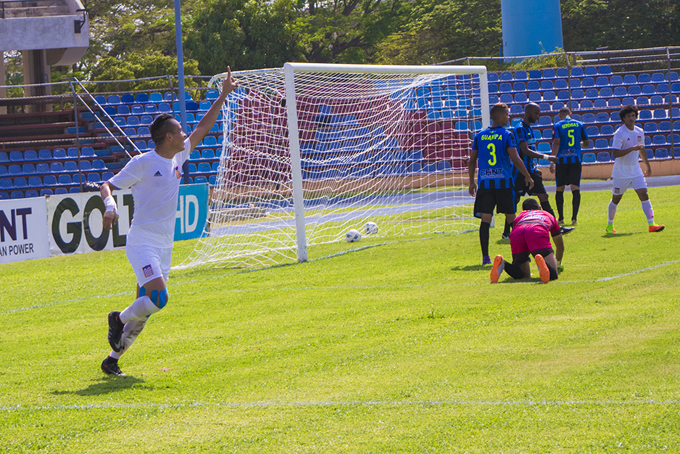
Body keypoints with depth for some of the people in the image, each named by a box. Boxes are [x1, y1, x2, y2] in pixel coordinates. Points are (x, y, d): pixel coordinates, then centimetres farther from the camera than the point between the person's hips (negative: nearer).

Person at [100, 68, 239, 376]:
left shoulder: (177, 157, 11)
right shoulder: (142, 163, -8)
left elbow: (202, 129, 20)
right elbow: (108, 185, -3)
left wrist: (223, 96, 18)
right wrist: (110, 206, -24)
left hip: (164, 246, 7)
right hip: (142, 243, -7)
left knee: (145, 308, 5)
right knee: (158, 298, -24)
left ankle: (113, 359, 13)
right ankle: (119, 319, 3)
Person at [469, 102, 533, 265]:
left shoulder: (479, 136, 9)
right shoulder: (507, 135, -4)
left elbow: (472, 161, 12)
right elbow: (515, 159, -11)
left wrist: (471, 182, 21)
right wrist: (528, 177, 0)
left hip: (484, 183, 3)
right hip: (504, 182, -3)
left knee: (485, 218, -2)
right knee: (511, 218, 8)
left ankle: (485, 256, -10)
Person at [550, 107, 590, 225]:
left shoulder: (558, 126, -1)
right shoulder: (579, 124, 8)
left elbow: (556, 143, -12)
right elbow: (587, 142, 15)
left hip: (561, 161, -1)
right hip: (575, 160, 1)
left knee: (559, 189, 12)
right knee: (575, 188, -3)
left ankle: (560, 218, 14)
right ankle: (574, 218, -15)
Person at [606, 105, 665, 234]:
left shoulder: (640, 132, 5)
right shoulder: (619, 133, -15)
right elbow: (615, 153, -24)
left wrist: (647, 165, 31)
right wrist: (632, 148, -30)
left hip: (636, 171, 5)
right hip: (621, 173, -5)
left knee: (644, 195, -9)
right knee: (616, 199, 9)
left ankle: (651, 224, -15)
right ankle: (610, 225, 28)